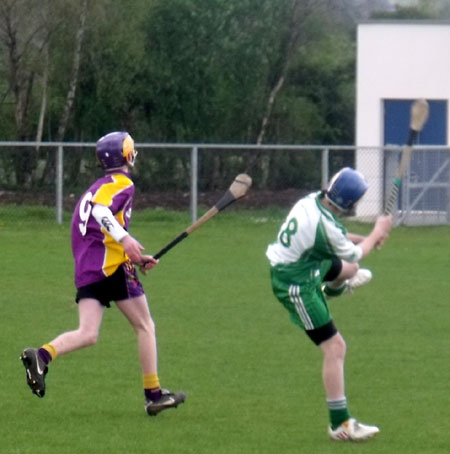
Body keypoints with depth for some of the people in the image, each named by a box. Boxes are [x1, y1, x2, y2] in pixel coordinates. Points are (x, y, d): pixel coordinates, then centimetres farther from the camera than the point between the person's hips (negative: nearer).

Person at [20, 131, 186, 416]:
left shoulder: (97, 188, 27)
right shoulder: (122, 184, -1)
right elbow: (101, 210, -21)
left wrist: (138, 259, 29)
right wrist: (126, 239, -32)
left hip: (86, 271, 7)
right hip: (112, 267, -7)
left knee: (87, 335, -4)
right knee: (145, 327, 5)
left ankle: (43, 355, -30)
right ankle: (154, 394, 7)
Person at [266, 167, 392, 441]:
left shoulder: (314, 201, -9)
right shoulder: (325, 226, -34)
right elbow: (355, 254, -12)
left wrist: (364, 239, 5)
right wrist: (378, 232, 2)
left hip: (289, 264, 9)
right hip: (296, 287, -9)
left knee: (348, 269, 33)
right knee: (335, 347, -9)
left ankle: (335, 287, 71)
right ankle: (340, 424, -7)